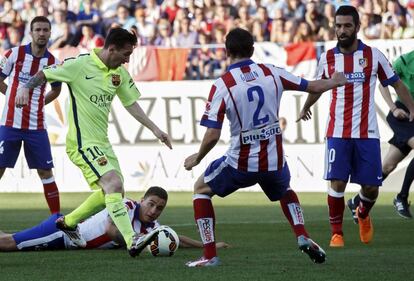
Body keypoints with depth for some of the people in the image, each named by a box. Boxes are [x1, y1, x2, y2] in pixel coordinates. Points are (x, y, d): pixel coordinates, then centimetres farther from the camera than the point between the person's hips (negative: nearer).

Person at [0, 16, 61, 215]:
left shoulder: (52, 62, 3)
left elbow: (56, 90, 21)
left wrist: (37, 103, 10)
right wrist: (16, 97, 1)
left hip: (36, 127, 2)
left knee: (45, 171, 4)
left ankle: (57, 217, 11)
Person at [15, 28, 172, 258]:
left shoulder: (120, 73, 7)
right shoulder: (80, 65, -14)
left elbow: (131, 104, 16)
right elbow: (44, 74, -8)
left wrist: (155, 129, 10)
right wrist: (26, 88, -27)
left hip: (102, 143, 9)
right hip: (83, 142, -9)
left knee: (113, 191, 14)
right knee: (114, 184, -22)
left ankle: (68, 222, 33)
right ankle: (132, 242, -29)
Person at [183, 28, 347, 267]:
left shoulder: (222, 85, -13)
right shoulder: (272, 73, -2)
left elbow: (212, 135, -15)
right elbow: (313, 87, 10)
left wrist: (197, 158, 4)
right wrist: (335, 82, 32)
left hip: (241, 164, -4)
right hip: (274, 160, 4)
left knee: (201, 189, 20)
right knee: (285, 190, 37)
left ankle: (210, 256, 11)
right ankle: (302, 236, 13)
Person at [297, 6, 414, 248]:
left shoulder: (373, 55, -1)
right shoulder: (327, 59, 4)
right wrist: (306, 107, 32)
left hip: (367, 133, 0)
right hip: (338, 134, 0)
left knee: (371, 187, 2)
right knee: (337, 183, -11)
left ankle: (363, 214, 36)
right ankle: (337, 233, 4)